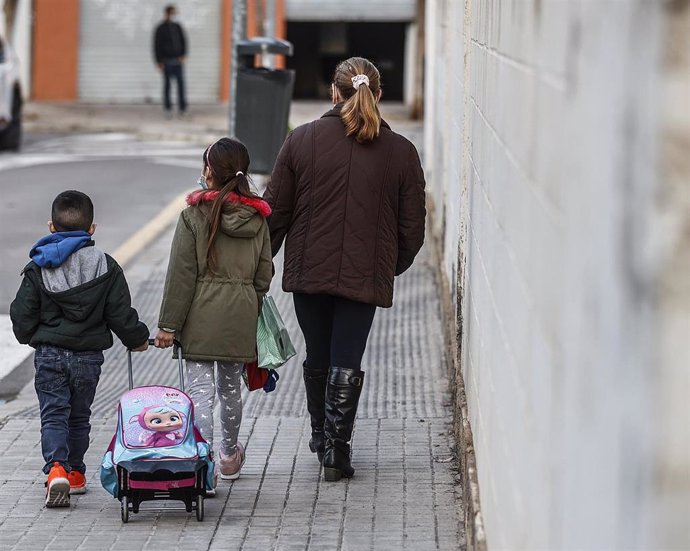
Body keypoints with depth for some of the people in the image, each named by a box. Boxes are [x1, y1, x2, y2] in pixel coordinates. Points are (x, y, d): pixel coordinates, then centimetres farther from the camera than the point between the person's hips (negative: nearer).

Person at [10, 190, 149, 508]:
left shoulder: (38, 269, -5)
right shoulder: (106, 267, -3)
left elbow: (22, 316, -2)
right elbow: (121, 314, -3)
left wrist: (28, 336, 20)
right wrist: (137, 339, 16)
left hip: (49, 355, -1)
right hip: (89, 356, 1)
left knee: (53, 415, -1)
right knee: (79, 416, 17)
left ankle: (56, 469, -22)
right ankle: (75, 473, 24)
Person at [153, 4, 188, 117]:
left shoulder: (178, 27, 6)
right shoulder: (161, 28, -4)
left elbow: (183, 42, 9)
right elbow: (156, 46, -3)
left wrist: (183, 56, -4)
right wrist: (159, 62, -8)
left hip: (178, 60, 3)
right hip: (167, 62, -3)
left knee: (181, 84, -2)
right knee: (167, 85, 2)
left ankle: (182, 108, 3)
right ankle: (168, 108, 11)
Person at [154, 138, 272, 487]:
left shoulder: (195, 214, -9)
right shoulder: (257, 218, 4)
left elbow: (181, 274, -9)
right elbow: (264, 274, 8)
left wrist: (168, 324, -5)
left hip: (201, 316, -4)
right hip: (241, 315, 4)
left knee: (200, 387, -4)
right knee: (230, 386, 19)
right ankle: (229, 456, 36)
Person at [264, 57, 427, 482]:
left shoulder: (302, 140, -3)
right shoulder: (401, 152, -2)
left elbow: (276, 211, 1)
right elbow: (413, 226, 3)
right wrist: (395, 265, 22)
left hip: (309, 271, 1)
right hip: (366, 275, -1)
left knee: (317, 357, 17)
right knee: (347, 362, 2)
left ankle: (321, 435, 34)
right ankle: (336, 448, -3)